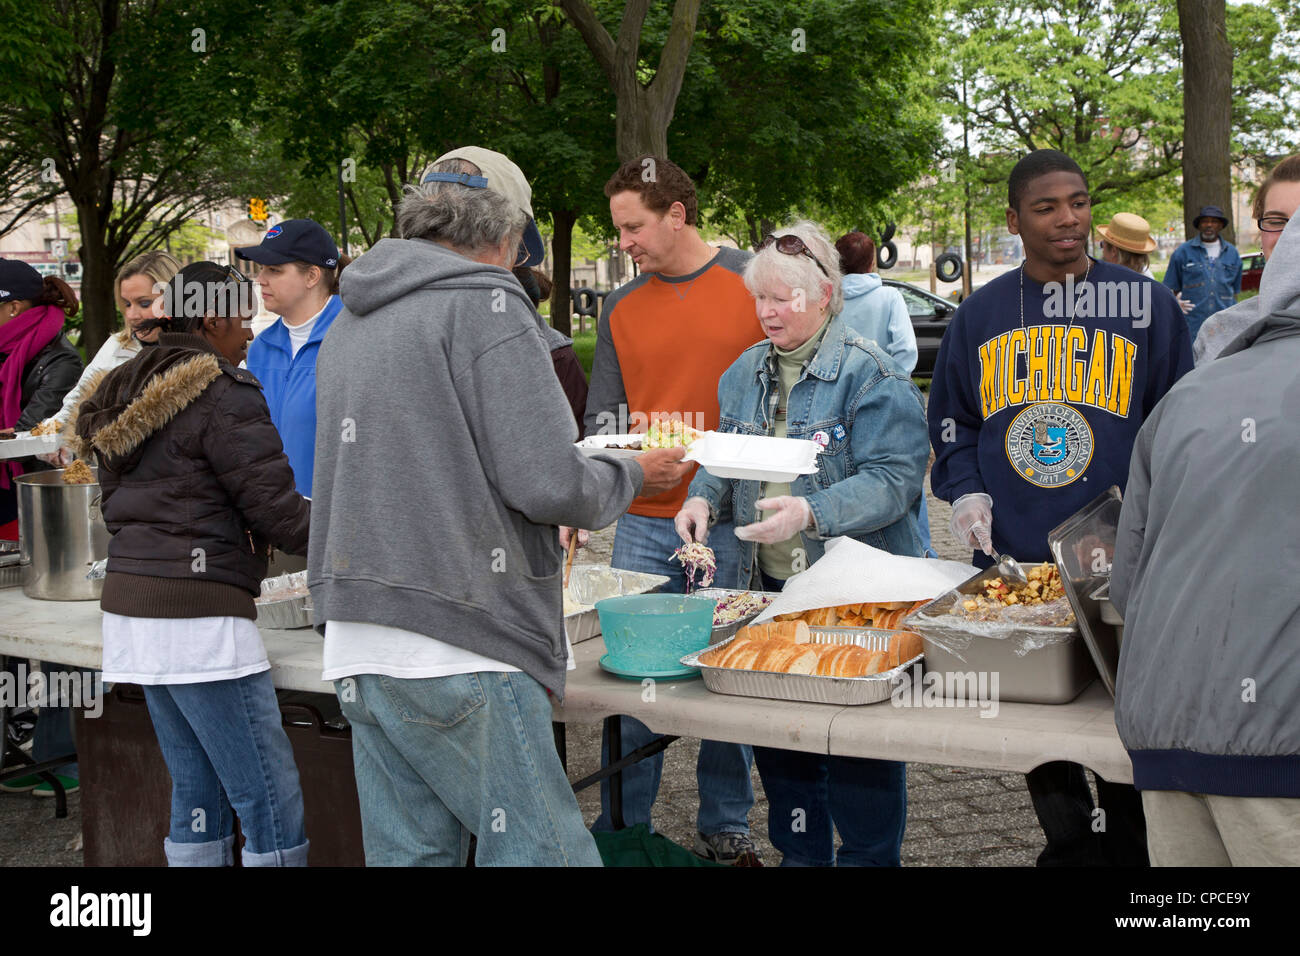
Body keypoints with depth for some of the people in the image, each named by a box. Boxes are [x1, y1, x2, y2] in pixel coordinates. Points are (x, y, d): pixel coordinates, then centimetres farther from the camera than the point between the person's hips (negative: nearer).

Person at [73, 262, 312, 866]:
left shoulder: (129, 392, 17)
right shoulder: (223, 393, -10)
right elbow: (276, 509, -12)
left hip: (129, 604, 10)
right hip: (197, 612, -10)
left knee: (196, 795, 15)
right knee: (272, 805, -7)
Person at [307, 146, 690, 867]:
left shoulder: (350, 321, 18)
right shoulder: (484, 303, -7)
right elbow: (546, 481, -15)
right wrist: (632, 477, 5)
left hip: (356, 647, 9)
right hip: (455, 650, -8)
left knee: (409, 851, 12)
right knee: (546, 853, -2)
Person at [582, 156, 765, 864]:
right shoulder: (621, 308, 11)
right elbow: (601, 419, 16)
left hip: (730, 523, -3)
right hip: (643, 524, 3)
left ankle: (725, 830, 21)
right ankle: (620, 831, 18)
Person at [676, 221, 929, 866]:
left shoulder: (871, 376, -11)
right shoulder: (746, 372, 11)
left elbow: (893, 478, -20)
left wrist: (813, 512, -33)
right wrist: (704, 498, -2)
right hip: (766, 588, 6)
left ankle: (868, 857, 19)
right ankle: (800, 853, 29)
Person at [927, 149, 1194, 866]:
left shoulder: (1143, 304, 2)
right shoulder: (980, 315, 8)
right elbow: (950, 421, 17)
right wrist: (966, 490, -1)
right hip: (1010, 559, 2)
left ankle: (1130, 849, 25)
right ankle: (1072, 844, 30)